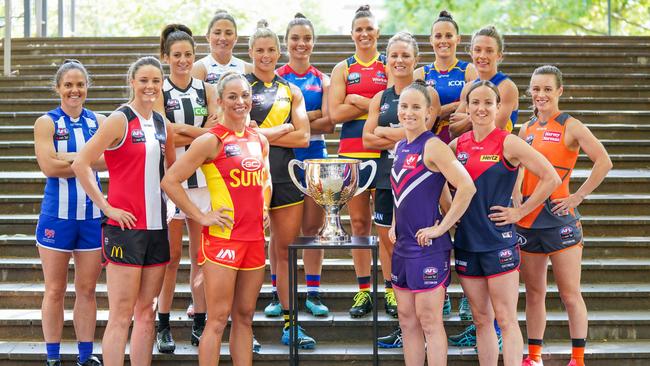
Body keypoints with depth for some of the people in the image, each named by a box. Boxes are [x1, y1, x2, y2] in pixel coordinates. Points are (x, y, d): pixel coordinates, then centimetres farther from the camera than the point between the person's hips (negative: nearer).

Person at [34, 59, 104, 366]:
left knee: (87, 290, 8)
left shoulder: (98, 121, 7)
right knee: (55, 291, 4)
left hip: (92, 214, 3)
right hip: (57, 215, -3)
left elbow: (110, 160, -8)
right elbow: (49, 166, -15)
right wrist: (89, 161, -11)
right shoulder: (47, 123, -2)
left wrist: (68, 159, -16)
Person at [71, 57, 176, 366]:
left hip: (156, 225, 7)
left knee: (146, 311, 10)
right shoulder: (120, 120, -8)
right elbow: (80, 163, -15)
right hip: (125, 226, -7)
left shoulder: (163, 125, 12)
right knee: (121, 314, -6)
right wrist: (106, 206, -15)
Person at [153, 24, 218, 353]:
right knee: (172, 256, -1)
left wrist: (181, 135, -12)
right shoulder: (159, 91, 2)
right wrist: (202, 132, -7)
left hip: (203, 177, 3)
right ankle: (163, 327, 7)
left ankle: (199, 325, 12)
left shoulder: (206, 90, 11)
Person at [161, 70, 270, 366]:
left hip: (254, 237, 7)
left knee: (245, 316, 11)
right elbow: (170, 181, -12)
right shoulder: (212, 141, -8)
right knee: (219, 319, -6)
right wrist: (201, 217, -11)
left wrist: (263, 207, 13)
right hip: (222, 238, -6)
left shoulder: (259, 141, 12)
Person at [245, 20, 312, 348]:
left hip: (284, 175, 4)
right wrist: (281, 130, -8)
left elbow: (303, 137, 2)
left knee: (286, 250, 5)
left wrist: (261, 134, -8)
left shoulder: (291, 91, 14)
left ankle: (290, 323, 11)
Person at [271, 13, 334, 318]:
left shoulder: (322, 80, 10)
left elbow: (329, 124, -2)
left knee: (313, 226, 2)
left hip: (314, 156, 2)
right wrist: (313, 115, -12)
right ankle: (278, 294, 6)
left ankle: (313, 293, 8)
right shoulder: (274, 77, 6)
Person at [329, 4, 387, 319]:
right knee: (358, 221, 4)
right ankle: (364, 291, 9)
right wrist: (376, 104, -7)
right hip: (351, 151, 2)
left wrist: (356, 100, -9)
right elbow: (335, 113, -2)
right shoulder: (343, 69, 10)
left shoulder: (390, 66, 7)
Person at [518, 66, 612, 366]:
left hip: (559, 218, -5)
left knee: (570, 295, 0)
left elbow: (603, 162, -16)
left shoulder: (570, 126, -6)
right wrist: (517, 203, 7)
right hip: (527, 219, 5)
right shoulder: (526, 129, 10)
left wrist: (578, 197, -16)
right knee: (534, 294, 12)